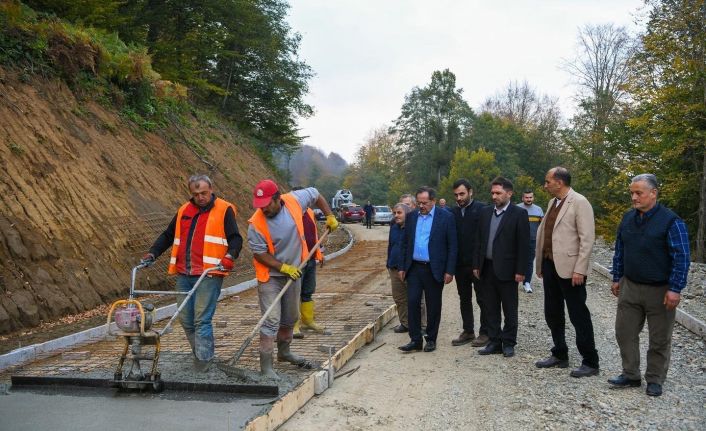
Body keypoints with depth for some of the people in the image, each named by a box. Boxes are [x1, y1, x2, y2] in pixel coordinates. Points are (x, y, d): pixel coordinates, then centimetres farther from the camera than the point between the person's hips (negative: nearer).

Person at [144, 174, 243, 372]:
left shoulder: (224, 210, 1)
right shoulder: (184, 211, 17)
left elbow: (235, 238, -4)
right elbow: (167, 235, 25)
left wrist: (230, 255, -21)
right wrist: (152, 253, 14)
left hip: (209, 275, -6)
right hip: (184, 275, 6)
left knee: (202, 319, -8)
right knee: (185, 318, 9)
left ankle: (203, 361, 0)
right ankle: (201, 352, 25)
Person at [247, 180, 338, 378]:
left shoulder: (294, 200, -14)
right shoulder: (256, 224, -22)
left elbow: (316, 194, 6)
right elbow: (259, 254, -16)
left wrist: (330, 217, 4)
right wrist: (283, 268, -20)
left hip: (293, 272, 5)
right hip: (270, 276, -5)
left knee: (290, 318, 20)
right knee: (271, 321, -11)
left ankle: (284, 352, 41)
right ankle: (266, 367, -5)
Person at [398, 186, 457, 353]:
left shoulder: (446, 217, -5)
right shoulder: (411, 217, 7)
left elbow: (452, 246, -5)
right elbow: (405, 243, 12)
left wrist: (449, 271, -9)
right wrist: (402, 267, 8)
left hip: (434, 269, -3)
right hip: (414, 268, 3)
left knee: (433, 306, 6)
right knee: (412, 302, -2)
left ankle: (431, 339, 19)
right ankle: (415, 339, 6)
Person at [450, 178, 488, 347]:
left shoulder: (481, 209, -8)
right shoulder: (453, 212, 5)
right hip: (460, 263, 5)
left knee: (482, 299, 5)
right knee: (464, 299, 13)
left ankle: (485, 333, 15)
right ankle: (468, 331, 23)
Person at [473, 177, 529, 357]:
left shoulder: (519, 214, -7)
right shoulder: (485, 212, 9)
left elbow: (523, 245, -9)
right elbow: (479, 240, 11)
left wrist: (520, 271, -12)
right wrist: (476, 265, 7)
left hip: (506, 269, -5)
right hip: (487, 268, 5)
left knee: (509, 310, 6)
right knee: (491, 309, 11)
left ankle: (509, 343, 17)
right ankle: (495, 342, 20)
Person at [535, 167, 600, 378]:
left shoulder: (579, 202, -12)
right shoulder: (552, 202, 13)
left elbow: (587, 238, -16)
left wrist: (579, 270, -20)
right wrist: (540, 263, 14)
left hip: (569, 268, -8)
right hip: (550, 265, 8)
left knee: (579, 315, 0)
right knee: (552, 313, 15)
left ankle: (590, 362, 10)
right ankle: (560, 355, 29)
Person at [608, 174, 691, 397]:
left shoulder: (671, 221, -13)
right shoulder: (628, 218, 5)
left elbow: (682, 257, -14)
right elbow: (619, 251, 14)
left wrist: (674, 289, -17)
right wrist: (617, 278, 13)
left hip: (659, 291, -5)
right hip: (630, 287, 5)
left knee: (659, 339, 7)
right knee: (625, 332, 8)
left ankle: (655, 381, 21)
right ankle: (630, 375, 21)